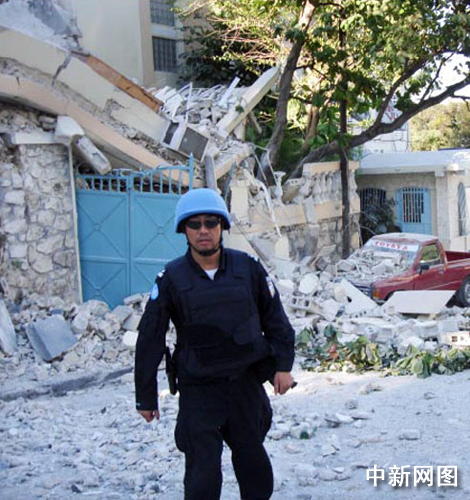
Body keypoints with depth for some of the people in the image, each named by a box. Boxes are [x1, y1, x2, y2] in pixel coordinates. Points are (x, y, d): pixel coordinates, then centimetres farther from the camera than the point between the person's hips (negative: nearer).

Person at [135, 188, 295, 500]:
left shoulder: (248, 268, -2)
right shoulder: (172, 278, -6)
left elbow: (275, 319, 8)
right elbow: (150, 339, -2)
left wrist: (283, 365, 4)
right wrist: (146, 396, 0)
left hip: (246, 382, 2)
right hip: (198, 389, -2)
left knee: (252, 460, 16)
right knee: (203, 473, -1)